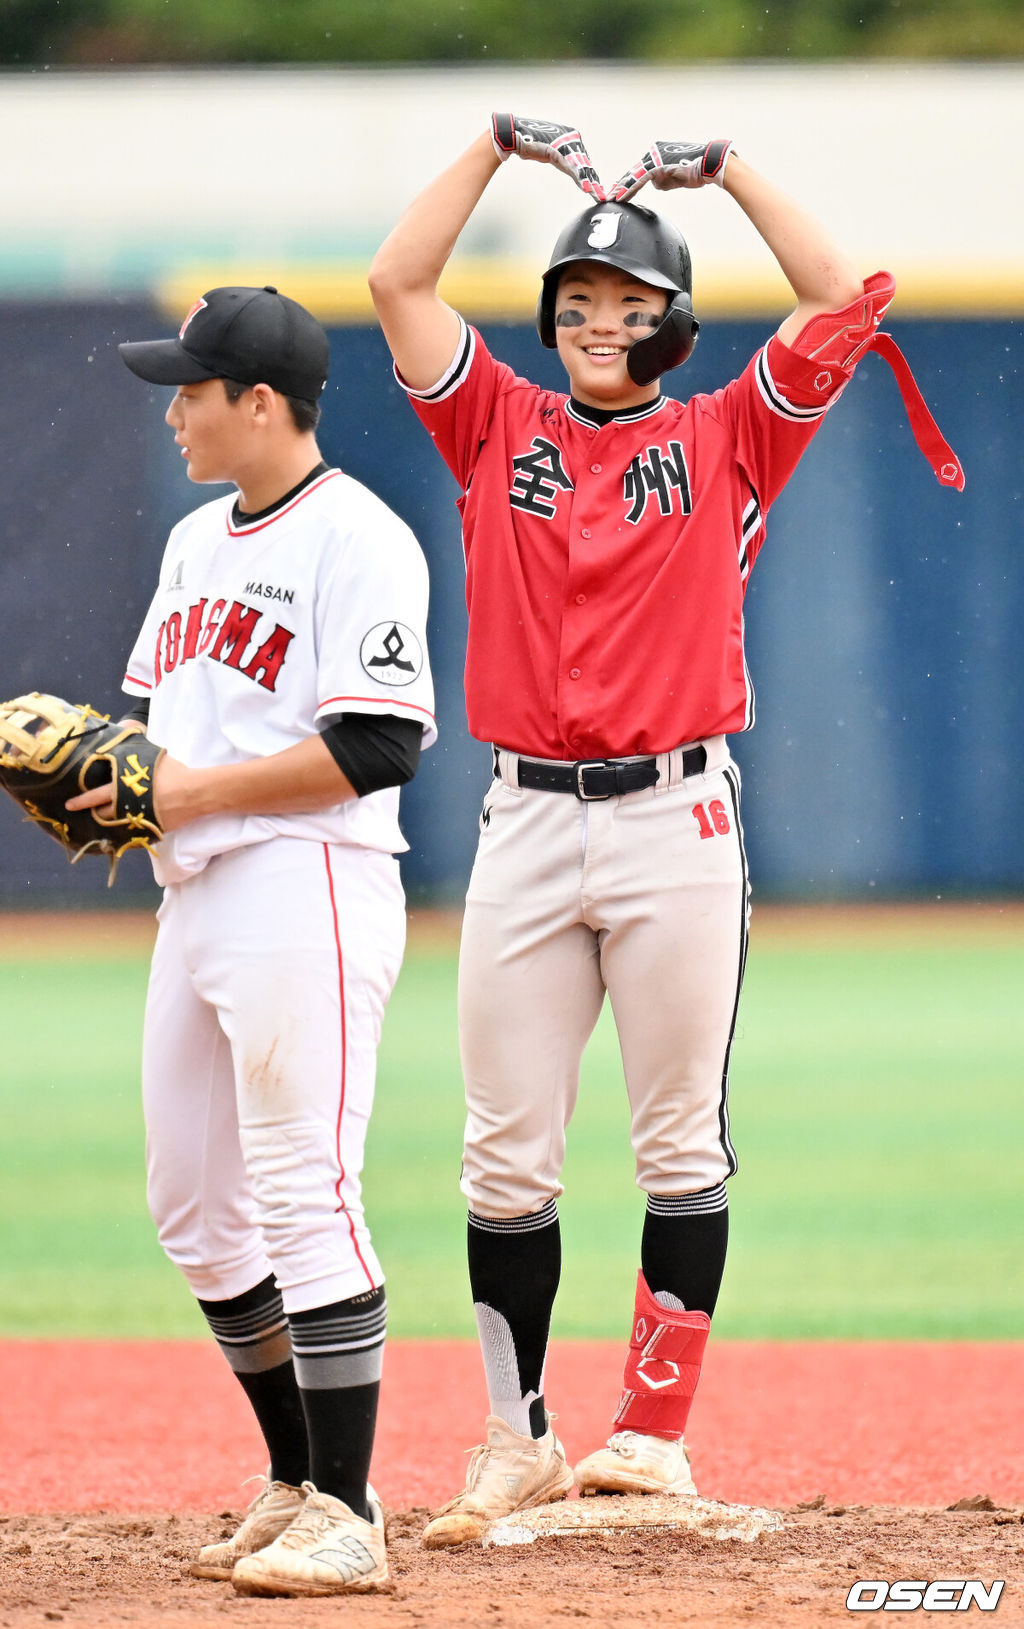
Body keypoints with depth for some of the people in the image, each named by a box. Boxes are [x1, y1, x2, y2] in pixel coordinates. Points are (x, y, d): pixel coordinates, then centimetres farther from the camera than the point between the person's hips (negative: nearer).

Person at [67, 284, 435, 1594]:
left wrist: (196, 791, -17)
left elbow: (378, 746, -18)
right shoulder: (198, 540, 18)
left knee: (303, 1194, -11)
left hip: (307, 893, -10)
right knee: (194, 1203, 11)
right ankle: (295, 1486, 21)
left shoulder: (355, 540, -10)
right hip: (198, 897, 10)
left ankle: (346, 1520, -8)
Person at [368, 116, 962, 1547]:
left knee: (681, 1143, 1)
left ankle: (654, 1432, 7)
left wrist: (729, 174, 3)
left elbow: (844, 304, -2)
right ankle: (517, 1441, 9)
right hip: (525, 823, 2)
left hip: (676, 820, -2)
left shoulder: (726, 440, 6)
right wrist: (499, 151, 5)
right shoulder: (500, 426, 11)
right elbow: (398, 283, 5)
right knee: (507, 1151, 2)